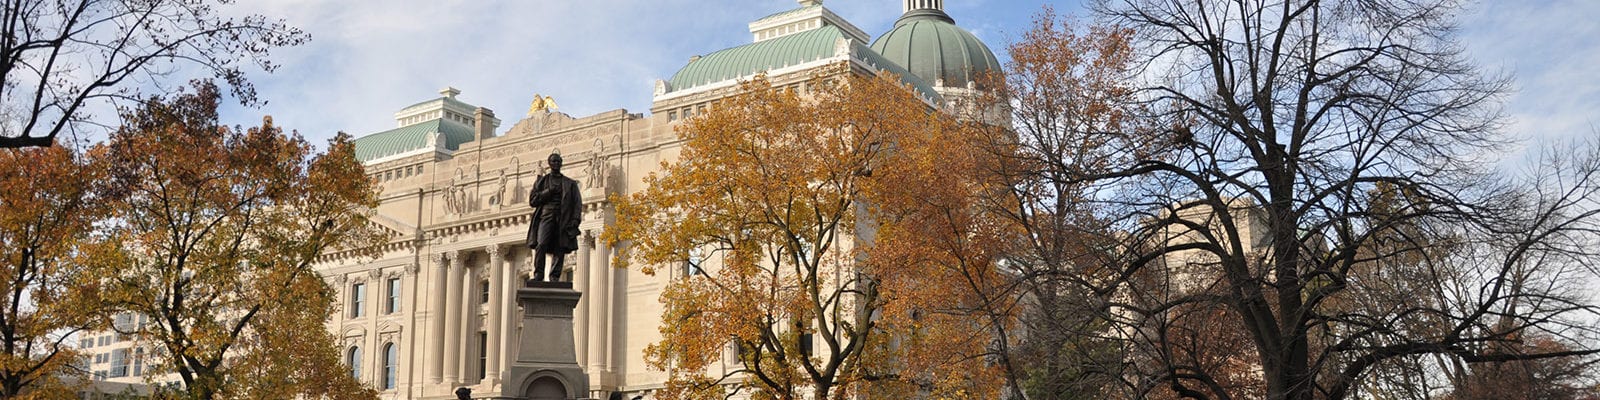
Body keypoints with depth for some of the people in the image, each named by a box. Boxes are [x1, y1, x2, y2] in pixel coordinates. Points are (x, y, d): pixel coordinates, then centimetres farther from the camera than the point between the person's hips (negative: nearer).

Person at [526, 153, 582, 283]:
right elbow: (532, 200, 10)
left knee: (560, 249, -10)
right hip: (546, 215, -1)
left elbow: (577, 203, 11)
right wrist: (548, 192, -2)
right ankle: (538, 274, -14)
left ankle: (555, 277, -8)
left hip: (563, 219, 1)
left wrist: (576, 219, -4)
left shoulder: (570, 183, 20)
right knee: (541, 245, -19)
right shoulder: (541, 181, 20)